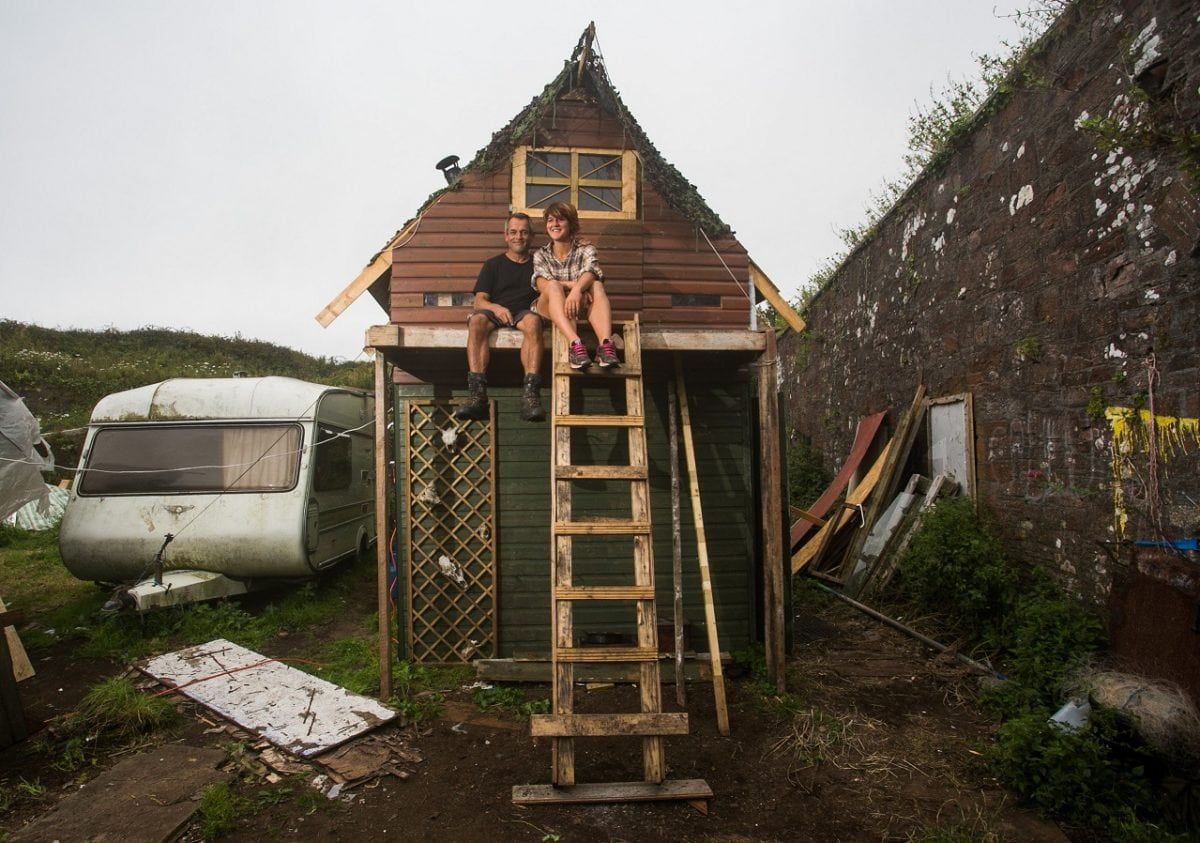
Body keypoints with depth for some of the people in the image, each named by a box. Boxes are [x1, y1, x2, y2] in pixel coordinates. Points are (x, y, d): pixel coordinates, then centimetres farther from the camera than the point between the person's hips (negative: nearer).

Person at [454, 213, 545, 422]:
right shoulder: (493, 265, 21)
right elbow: (479, 301, 9)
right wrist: (495, 308, -14)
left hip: (524, 313, 0)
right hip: (494, 313, 1)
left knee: (533, 320, -38)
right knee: (477, 320, -36)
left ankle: (531, 393, -50)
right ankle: (477, 394, -46)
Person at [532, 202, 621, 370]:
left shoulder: (586, 249, 8)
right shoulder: (541, 255, 11)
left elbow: (589, 274, -16)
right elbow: (542, 284, -9)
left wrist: (577, 289, -38)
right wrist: (573, 284, -25)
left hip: (580, 309, 0)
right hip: (550, 311, 0)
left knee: (597, 286, -27)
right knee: (554, 286, -30)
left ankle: (606, 345, -52)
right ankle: (574, 344, -53)